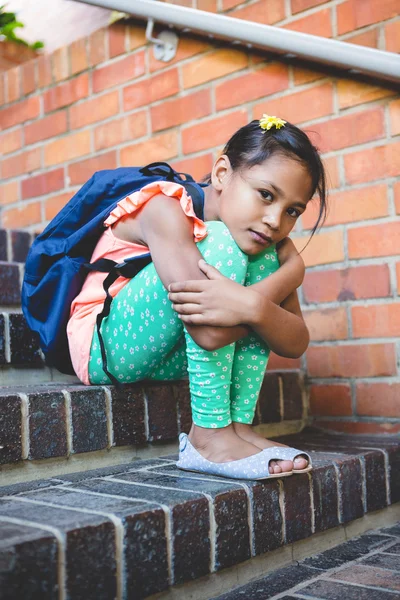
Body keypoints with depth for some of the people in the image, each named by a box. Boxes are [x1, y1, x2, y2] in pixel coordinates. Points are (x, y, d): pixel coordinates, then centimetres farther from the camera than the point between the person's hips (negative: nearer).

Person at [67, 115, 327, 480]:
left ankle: (239, 424, -13)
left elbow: (296, 344, -12)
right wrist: (291, 272, -30)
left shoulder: (272, 241, -2)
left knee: (265, 257, -8)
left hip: (171, 360, 7)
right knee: (220, 246, -27)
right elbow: (211, 331, -36)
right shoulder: (165, 210, -24)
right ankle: (210, 436, -24)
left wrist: (253, 306, -32)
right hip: (105, 349, -7)